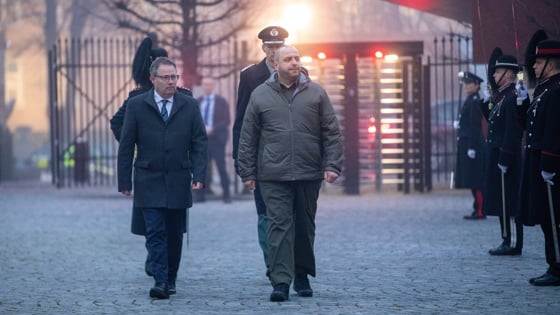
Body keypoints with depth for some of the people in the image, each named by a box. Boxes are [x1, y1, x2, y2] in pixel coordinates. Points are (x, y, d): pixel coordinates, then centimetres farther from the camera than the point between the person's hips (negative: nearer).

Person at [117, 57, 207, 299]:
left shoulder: (189, 106, 5)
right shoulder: (137, 105, 1)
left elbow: (199, 143, 3)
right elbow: (126, 145, 1)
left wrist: (199, 175, -9)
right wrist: (125, 181, -3)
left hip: (179, 182, 2)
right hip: (149, 181, -2)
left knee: (175, 234, 8)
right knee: (155, 233, -9)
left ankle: (171, 279, 21)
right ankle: (160, 282, -13)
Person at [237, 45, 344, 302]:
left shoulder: (316, 93, 6)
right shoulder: (261, 96, 4)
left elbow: (332, 133, 5)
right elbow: (248, 138, 7)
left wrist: (332, 165, -5)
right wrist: (247, 173, 3)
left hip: (309, 175, 2)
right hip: (274, 175, -1)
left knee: (305, 227, 11)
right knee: (279, 226, -8)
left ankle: (302, 275, 26)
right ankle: (280, 281, -10)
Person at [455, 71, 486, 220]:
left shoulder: (475, 101, -12)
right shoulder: (470, 101, 16)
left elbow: (475, 126, -18)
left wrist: (472, 148, -21)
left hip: (473, 144, -10)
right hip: (466, 144, 10)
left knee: (475, 180, -9)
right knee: (472, 179, 11)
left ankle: (480, 211, -9)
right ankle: (478, 209, 14)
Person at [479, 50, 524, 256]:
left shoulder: (513, 97, -16)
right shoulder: (501, 95, 15)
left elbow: (512, 131, -20)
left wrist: (504, 159, -22)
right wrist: (485, 103, 8)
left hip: (505, 154, -10)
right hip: (496, 154, 10)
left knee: (507, 199, -6)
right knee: (501, 200, 12)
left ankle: (513, 243, -2)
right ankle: (508, 241, 17)